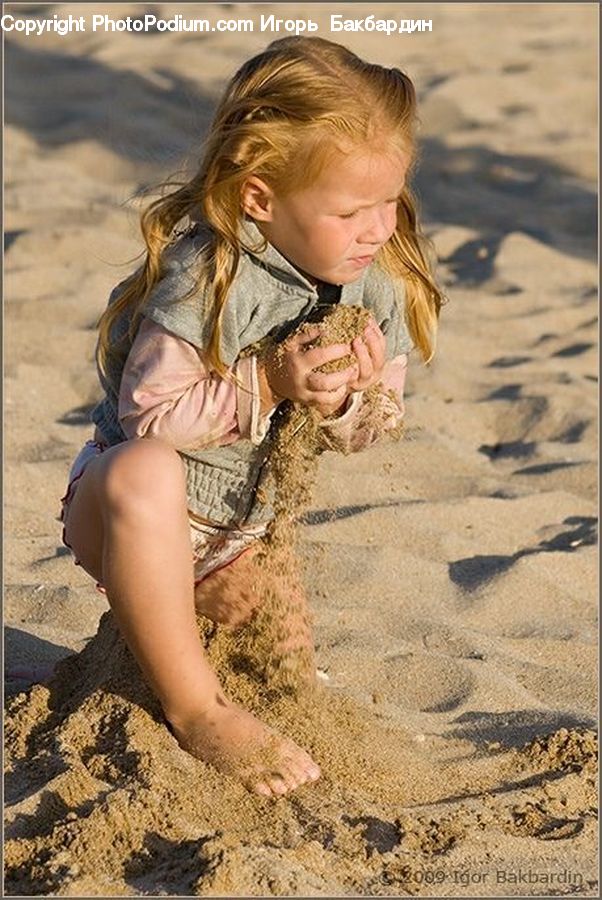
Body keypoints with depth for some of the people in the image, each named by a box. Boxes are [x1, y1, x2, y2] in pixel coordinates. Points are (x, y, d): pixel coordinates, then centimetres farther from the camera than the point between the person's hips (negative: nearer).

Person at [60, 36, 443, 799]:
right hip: (121, 508, -7)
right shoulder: (206, 276, -28)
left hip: (241, 530, 7)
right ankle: (197, 709, -27)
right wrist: (267, 385, -34)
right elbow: (147, 416, -28)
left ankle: (192, 597, 38)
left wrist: (353, 401, -22)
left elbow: (370, 429, 1)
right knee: (144, 474, -42)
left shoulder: (376, 285, -7)